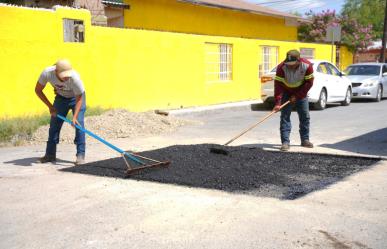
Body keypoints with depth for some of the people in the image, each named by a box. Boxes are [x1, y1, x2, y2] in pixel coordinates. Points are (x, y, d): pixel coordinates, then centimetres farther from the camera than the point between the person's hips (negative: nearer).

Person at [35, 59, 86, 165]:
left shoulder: (75, 78, -38)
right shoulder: (47, 73, -32)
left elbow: (79, 98, -26)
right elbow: (38, 90, -14)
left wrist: (74, 117, -34)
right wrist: (50, 106, -17)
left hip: (76, 97, -3)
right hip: (61, 97, 3)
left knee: (78, 123, -16)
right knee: (54, 124, 2)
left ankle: (80, 155, -12)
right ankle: (50, 155, 14)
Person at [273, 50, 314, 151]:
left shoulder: (307, 66, -24)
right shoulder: (281, 67, -27)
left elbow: (309, 83, -17)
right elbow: (278, 85, -28)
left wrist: (297, 96, -19)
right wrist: (278, 103, -36)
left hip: (301, 93, 2)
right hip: (286, 93, -1)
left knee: (305, 116, 5)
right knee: (285, 117, -10)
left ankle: (305, 140, 18)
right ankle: (285, 142, -9)